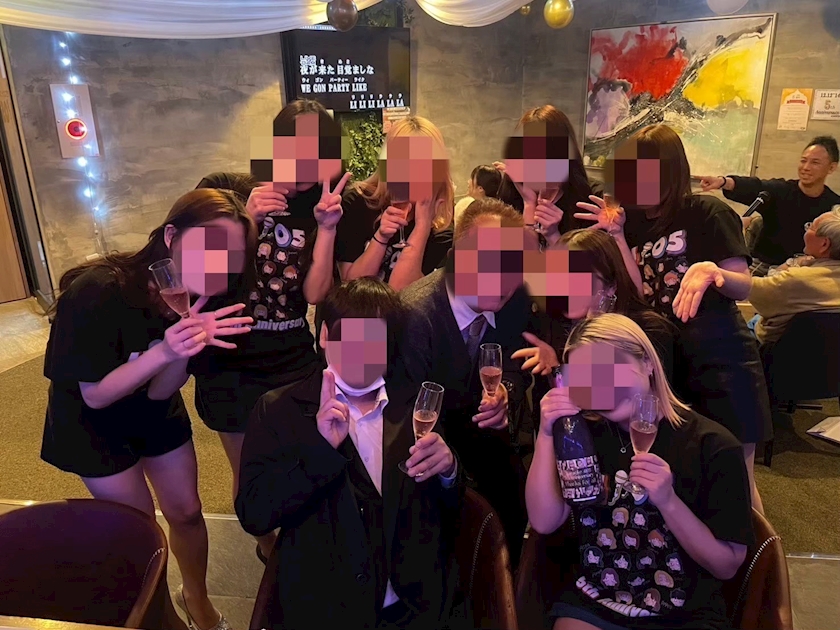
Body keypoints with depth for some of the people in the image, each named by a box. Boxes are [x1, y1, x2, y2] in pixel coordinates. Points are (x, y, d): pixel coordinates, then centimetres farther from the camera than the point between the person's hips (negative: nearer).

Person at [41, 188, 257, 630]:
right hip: (91, 422, -4)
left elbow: (159, 392, -18)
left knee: (185, 512, 11)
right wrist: (164, 351, -42)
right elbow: (95, 395, -26)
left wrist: (191, 343, -37)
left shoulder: (200, 296, -20)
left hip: (153, 410, 4)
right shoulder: (98, 292, -35)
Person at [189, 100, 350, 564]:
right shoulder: (222, 192, -9)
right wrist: (247, 221, -25)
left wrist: (326, 227, -19)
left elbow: (315, 293, -8)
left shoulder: (315, 207, -1)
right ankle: (266, 544, 46)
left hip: (296, 367, 2)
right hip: (232, 370, -1)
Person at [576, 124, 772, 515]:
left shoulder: (708, 213, -9)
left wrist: (710, 271, -32)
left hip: (722, 364, -5)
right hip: (667, 364, 5)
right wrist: (617, 235, -8)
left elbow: (743, 288, -11)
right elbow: (640, 295, -2)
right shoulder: (635, 223, 7)